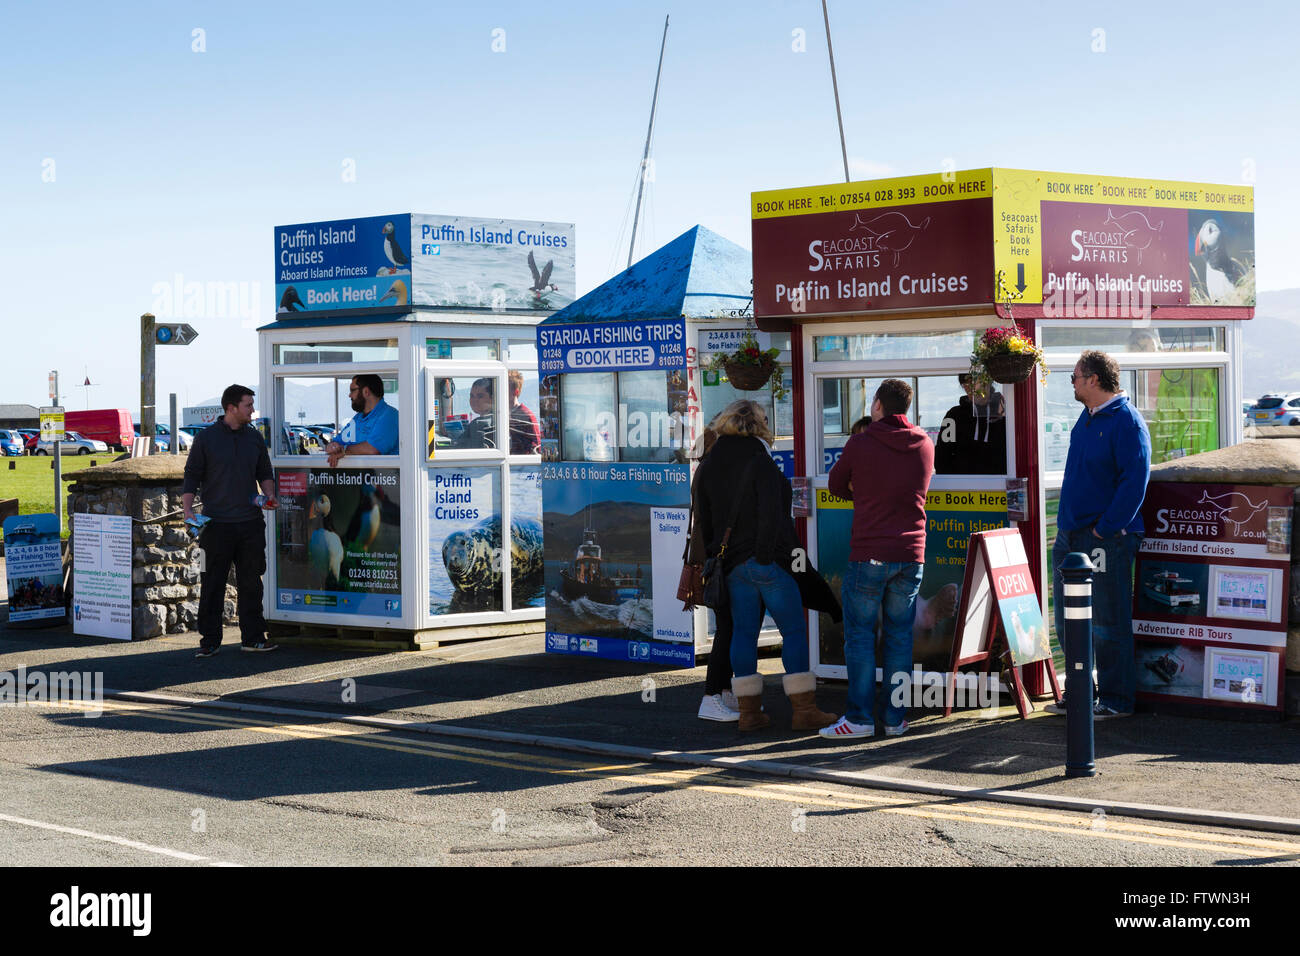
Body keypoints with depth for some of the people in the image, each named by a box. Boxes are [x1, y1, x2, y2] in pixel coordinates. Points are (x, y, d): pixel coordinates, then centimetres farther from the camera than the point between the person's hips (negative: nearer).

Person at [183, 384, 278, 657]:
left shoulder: (254, 437, 12)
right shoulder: (206, 438, -1)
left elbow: (264, 472, 22)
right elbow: (191, 476, 0)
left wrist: (269, 495, 3)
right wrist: (188, 510, -10)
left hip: (251, 522, 4)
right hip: (217, 523, -4)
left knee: (250, 581, 6)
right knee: (213, 583, 0)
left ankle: (253, 637, 14)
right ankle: (209, 640, 7)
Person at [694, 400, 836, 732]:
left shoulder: (707, 468, 8)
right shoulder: (760, 462, -12)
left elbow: (704, 522, 11)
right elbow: (770, 512, -19)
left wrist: (718, 553, 17)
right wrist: (765, 554, -12)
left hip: (732, 564, 6)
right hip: (771, 560, -6)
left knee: (744, 633, 9)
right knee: (794, 630, 1)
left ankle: (749, 711, 8)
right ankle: (804, 710, 0)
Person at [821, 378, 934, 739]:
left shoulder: (860, 444, -6)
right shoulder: (925, 446, 6)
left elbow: (836, 484, 9)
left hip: (869, 555, -4)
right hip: (911, 555, 4)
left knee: (859, 635, 3)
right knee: (899, 636, 9)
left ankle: (860, 717, 1)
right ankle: (895, 717, 11)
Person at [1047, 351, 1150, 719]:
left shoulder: (1126, 421, -14)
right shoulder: (1087, 417, 13)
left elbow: (1134, 481, -19)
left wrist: (1104, 528, -19)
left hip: (1106, 537, -9)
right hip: (1071, 535, 9)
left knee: (1107, 623, -3)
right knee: (1069, 621, 13)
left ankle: (1115, 700, 6)